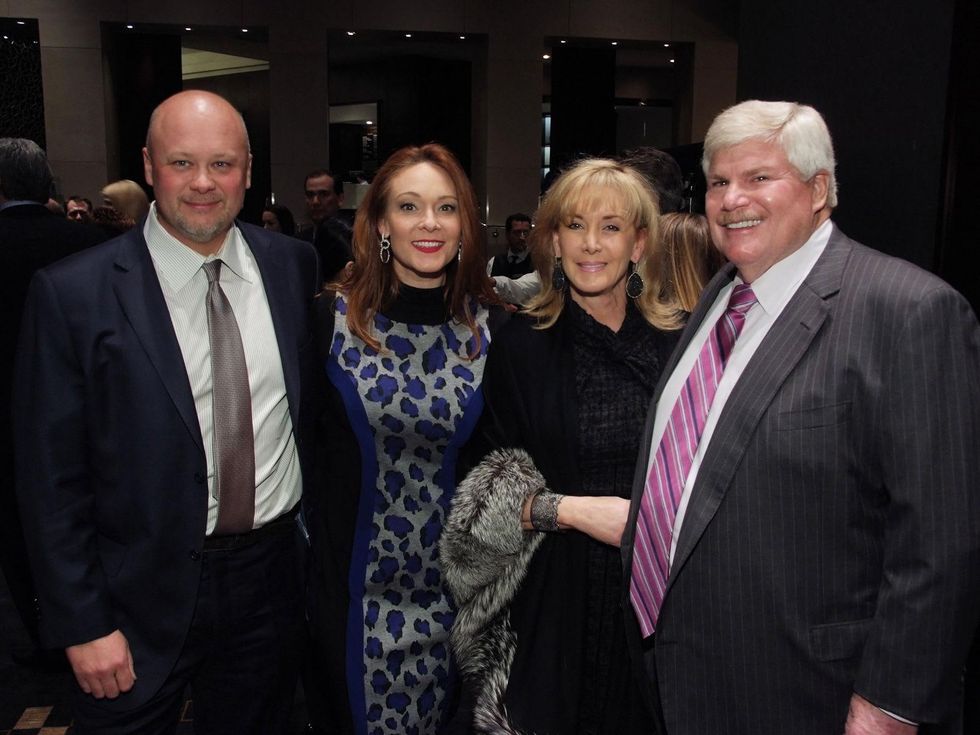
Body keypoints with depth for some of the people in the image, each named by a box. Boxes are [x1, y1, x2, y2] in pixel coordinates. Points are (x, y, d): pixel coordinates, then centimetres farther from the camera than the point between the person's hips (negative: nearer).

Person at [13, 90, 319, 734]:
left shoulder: (295, 265, -2)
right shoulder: (73, 293, -13)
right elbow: (51, 476, -10)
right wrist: (83, 625, -9)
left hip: (272, 577, 4)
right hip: (144, 597, -3)